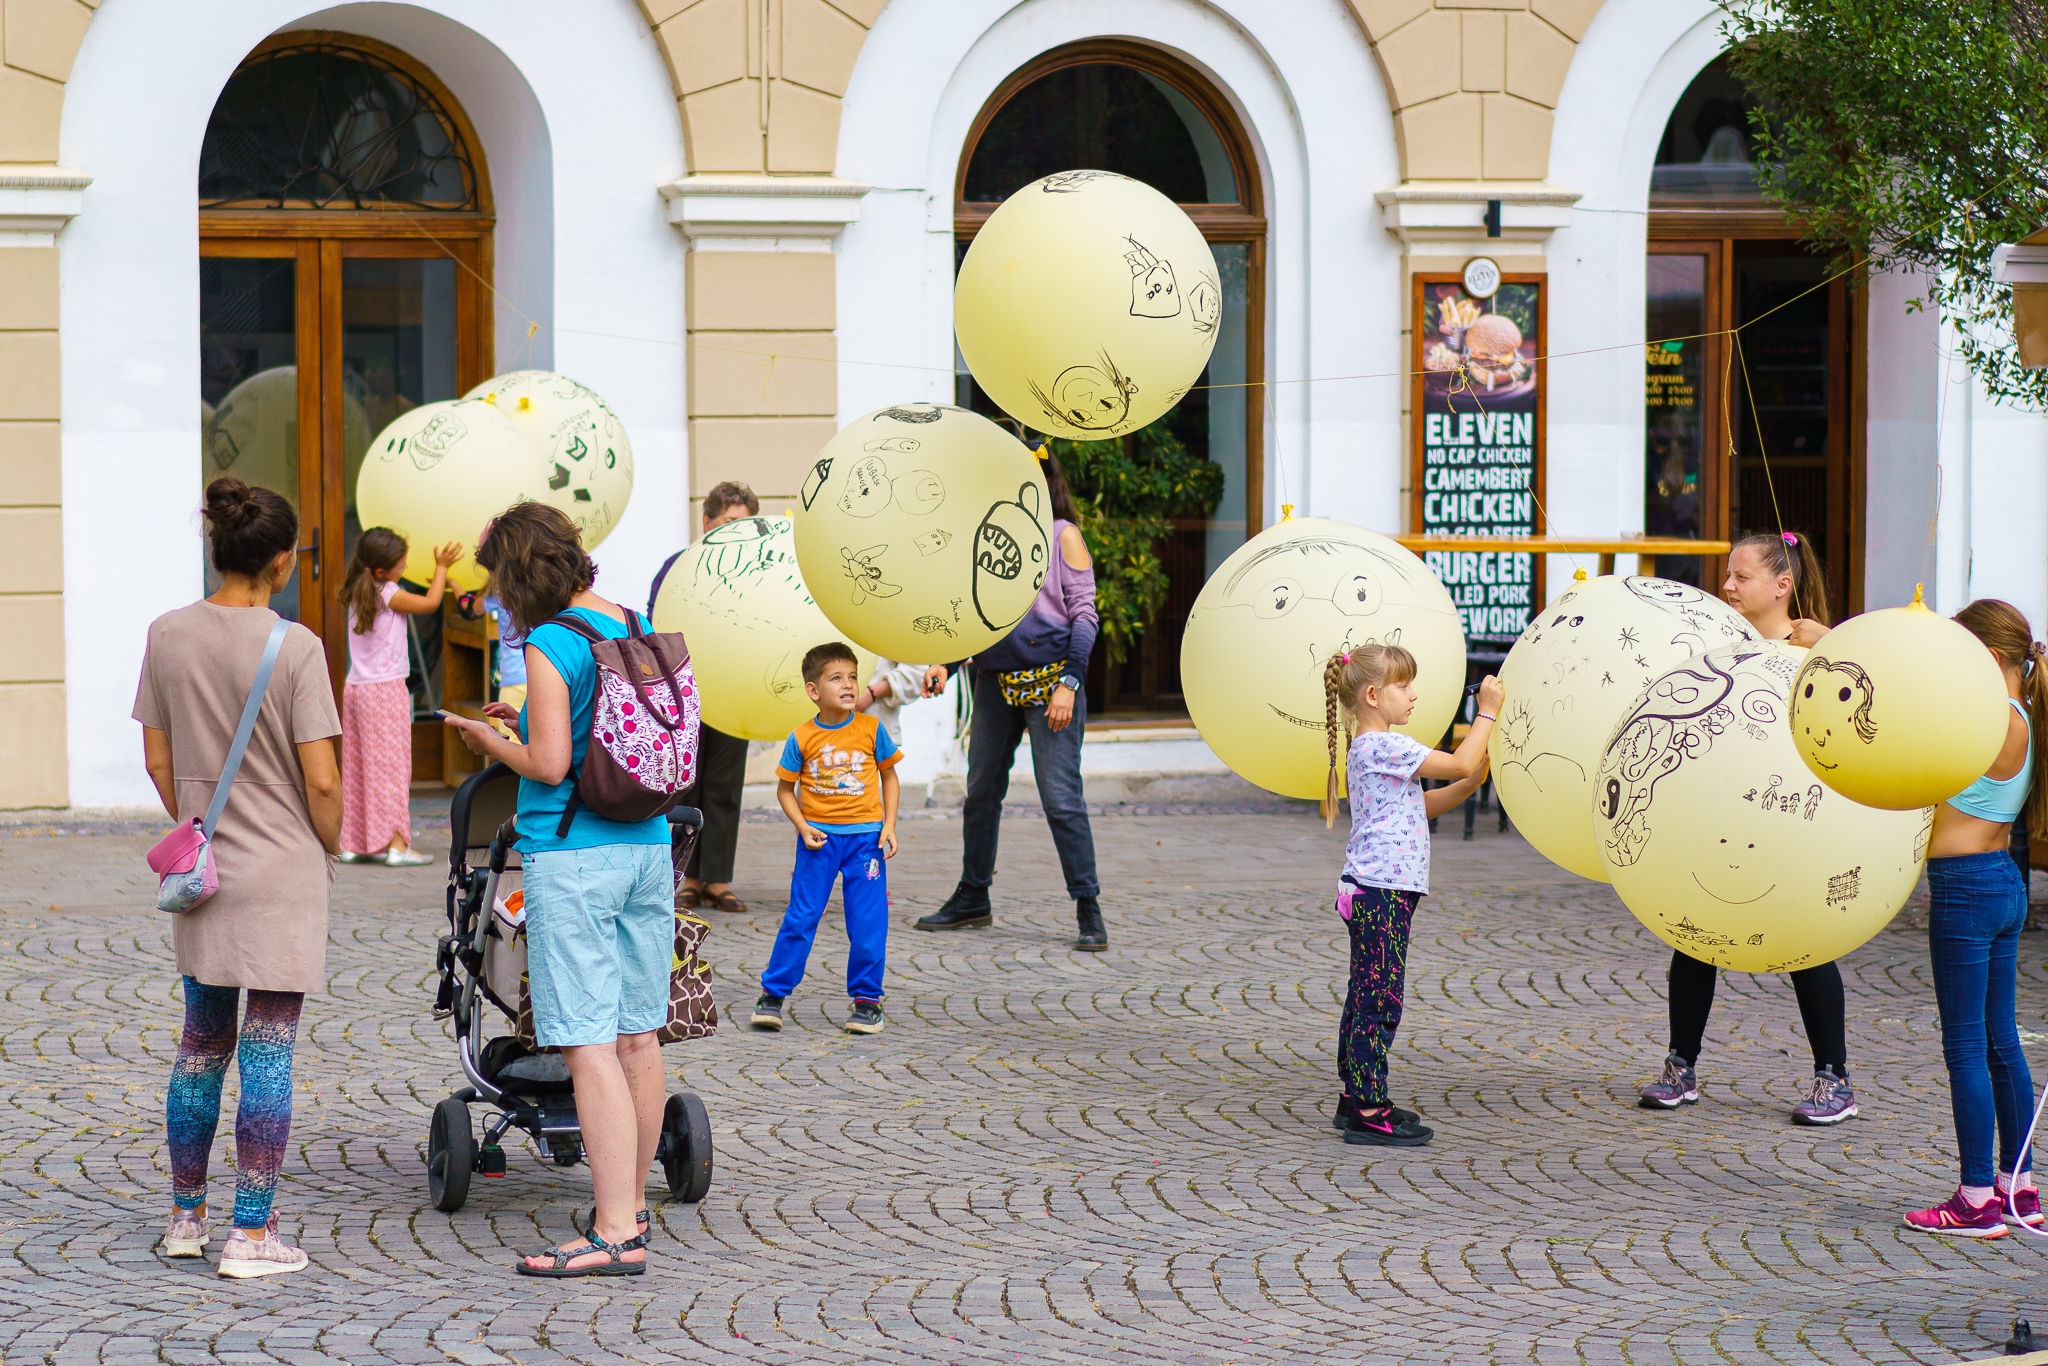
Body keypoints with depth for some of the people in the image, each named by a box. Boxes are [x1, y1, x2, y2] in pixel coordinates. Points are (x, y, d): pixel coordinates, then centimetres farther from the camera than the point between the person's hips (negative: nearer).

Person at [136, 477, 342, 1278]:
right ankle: (251, 1235, 4)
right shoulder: (294, 648, -16)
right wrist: (328, 849, 3)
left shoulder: (168, 636, -2)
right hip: (283, 870, -5)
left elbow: (158, 763, 4)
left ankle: (185, 1217, 24)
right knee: (268, 1053, 1)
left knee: (201, 1045, 17)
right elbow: (321, 782, -15)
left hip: (204, 871, 5)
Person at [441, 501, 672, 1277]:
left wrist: (491, 741, 3)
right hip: (647, 846, 8)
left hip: (573, 856, -8)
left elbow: (549, 763, -17)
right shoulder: (639, 630, 11)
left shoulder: (551, 645, -12)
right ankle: (631, 1205, 27)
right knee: (636, 1035, 15)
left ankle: (615, 1235, -9)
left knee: (589, 1045, -7)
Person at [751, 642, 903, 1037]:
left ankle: (867, 999, 14)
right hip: (819, 838, -1)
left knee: (867, 922, 1)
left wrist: (889, 824, 0)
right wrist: (802, 826, -9)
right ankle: (773, 993, 10)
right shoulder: (802, 738, -5)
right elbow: (785, 788, 5)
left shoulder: (871, 730, -2)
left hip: (866, 836, 1)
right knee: (801, 918, 0)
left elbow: (888, 775, 9)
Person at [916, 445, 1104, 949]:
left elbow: (1084, 616, -6)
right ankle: (972, 899, 26)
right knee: (980, 790, 12)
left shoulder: (1063, 536, -3)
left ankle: (1088, 910, -5)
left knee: (1061, 797, -10)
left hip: (1049, 680, -6)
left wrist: (1068, 685, -15)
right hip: (996, 680, 6)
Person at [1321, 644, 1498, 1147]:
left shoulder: (1369, 749, 17)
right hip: (1382, 892, -10)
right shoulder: (1385, 746, -15)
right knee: (1380, 1000, -8)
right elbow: (1458, 762, -15)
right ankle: (1369, 1112, -7)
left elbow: (1423, 806, 22)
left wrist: (1469, 784, 11)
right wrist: (1487, 711, -6)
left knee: (1365, 998, 15)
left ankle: (1355, 1098, 22)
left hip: (1369, 892, 10)